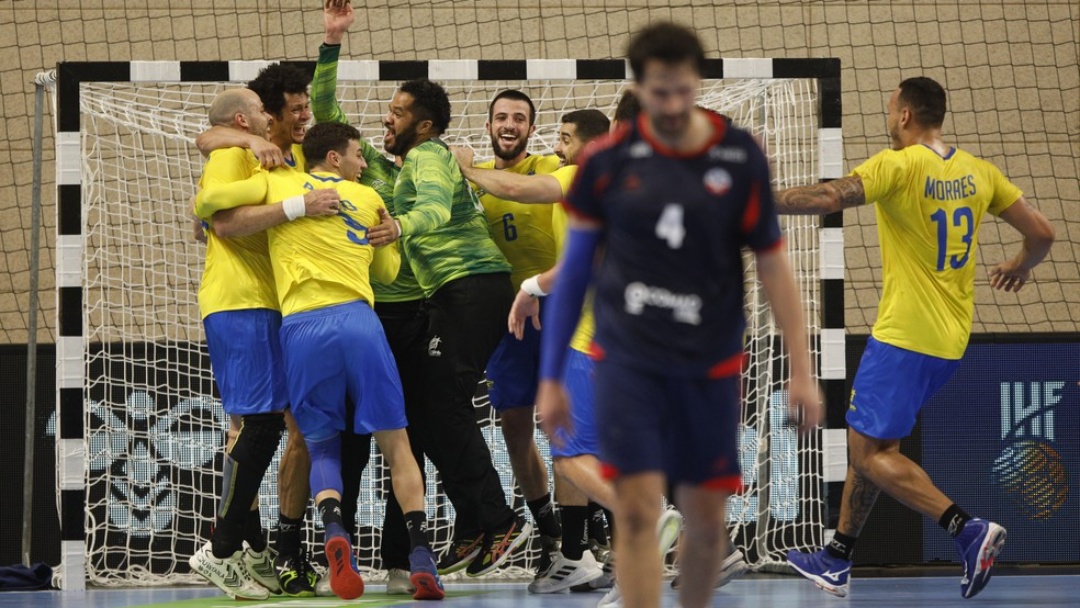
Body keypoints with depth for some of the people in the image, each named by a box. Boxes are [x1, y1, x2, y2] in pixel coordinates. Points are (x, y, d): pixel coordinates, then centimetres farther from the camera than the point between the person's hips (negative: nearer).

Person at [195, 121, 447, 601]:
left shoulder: (278, 183, 15)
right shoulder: (368, 199, 19)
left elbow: (210, 200, 6)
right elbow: (388, 271, 27)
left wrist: (202, 219, 29)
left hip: (300, 326, 0)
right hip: (356, 319, 0)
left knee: (322, 446, 13)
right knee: (395, 444, 7)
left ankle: (333, 528, -18)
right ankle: (421, 557, -6)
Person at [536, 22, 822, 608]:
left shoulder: (740, 157, -3)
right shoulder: (608, 160, -3)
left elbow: (772, 263, 2)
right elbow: (572, 270, 5)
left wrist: (801, 371, -2)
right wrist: (550, 378, 6)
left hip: (709, 363, 1)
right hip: (626, 358, -1)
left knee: (707, 519, 6)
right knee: (637, 510, -12)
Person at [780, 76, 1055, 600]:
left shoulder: (899, 165, -14)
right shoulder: (978, 172, 7)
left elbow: (830, 198, -27)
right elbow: (1041, 232, 9)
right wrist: (1021, 265, 31)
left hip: (904, 338, -8)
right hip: (951, 341, 8)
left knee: (871, 452, -5)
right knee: (867, 442, 17)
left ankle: (968, 530, -19)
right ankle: (837, 561, 21)